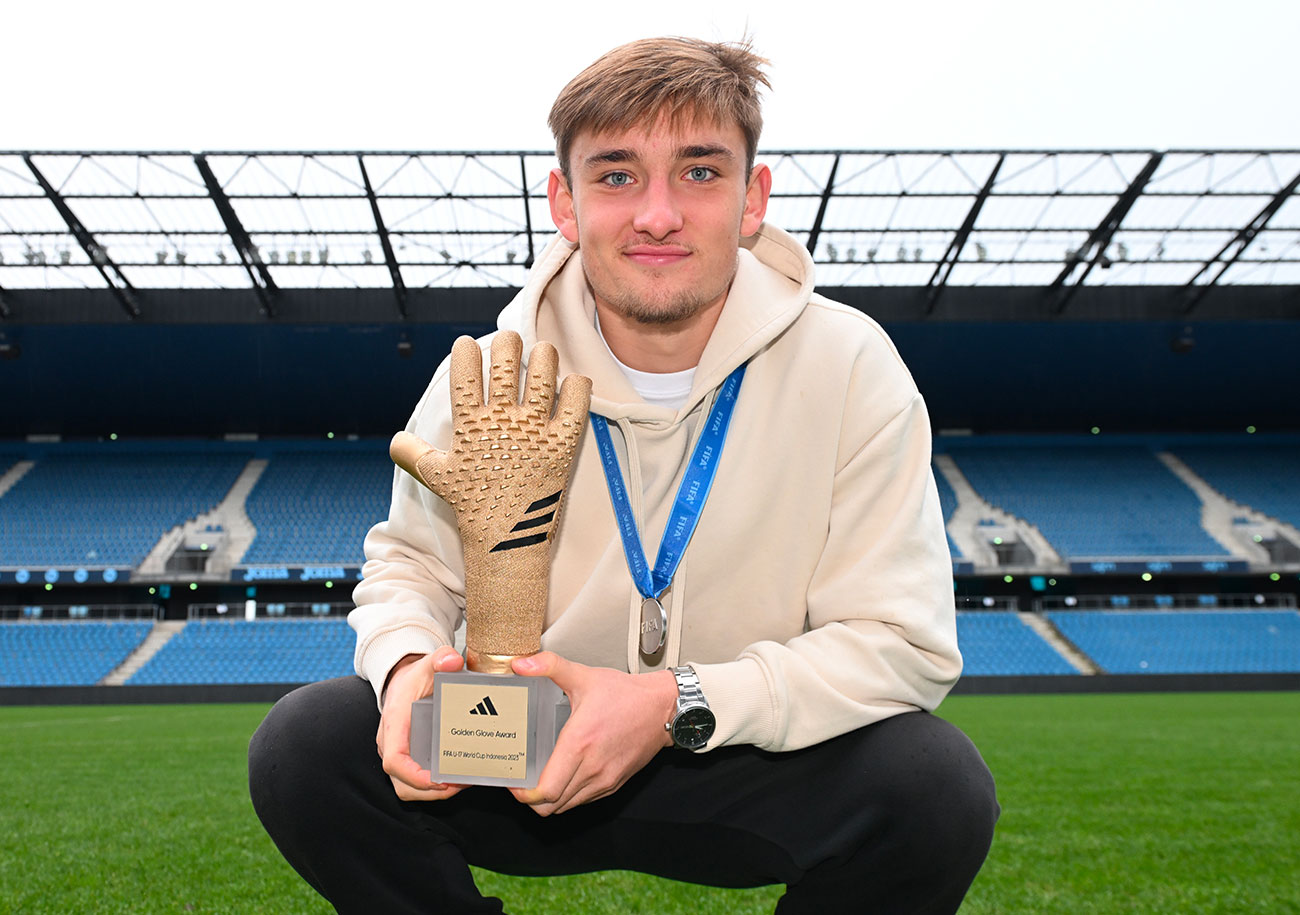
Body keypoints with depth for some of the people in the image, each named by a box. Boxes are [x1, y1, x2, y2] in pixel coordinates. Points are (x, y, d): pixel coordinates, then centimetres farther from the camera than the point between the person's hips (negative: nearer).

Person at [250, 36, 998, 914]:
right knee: (304, 748, -21)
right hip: (522, 759, 2)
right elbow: (412, 561, 7)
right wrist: (408, 661, -18)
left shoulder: (849, 365, -14)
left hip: (747, 766, -1)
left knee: (938, 788, -29)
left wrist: (679, 702, -27)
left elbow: (902, 640, -15)